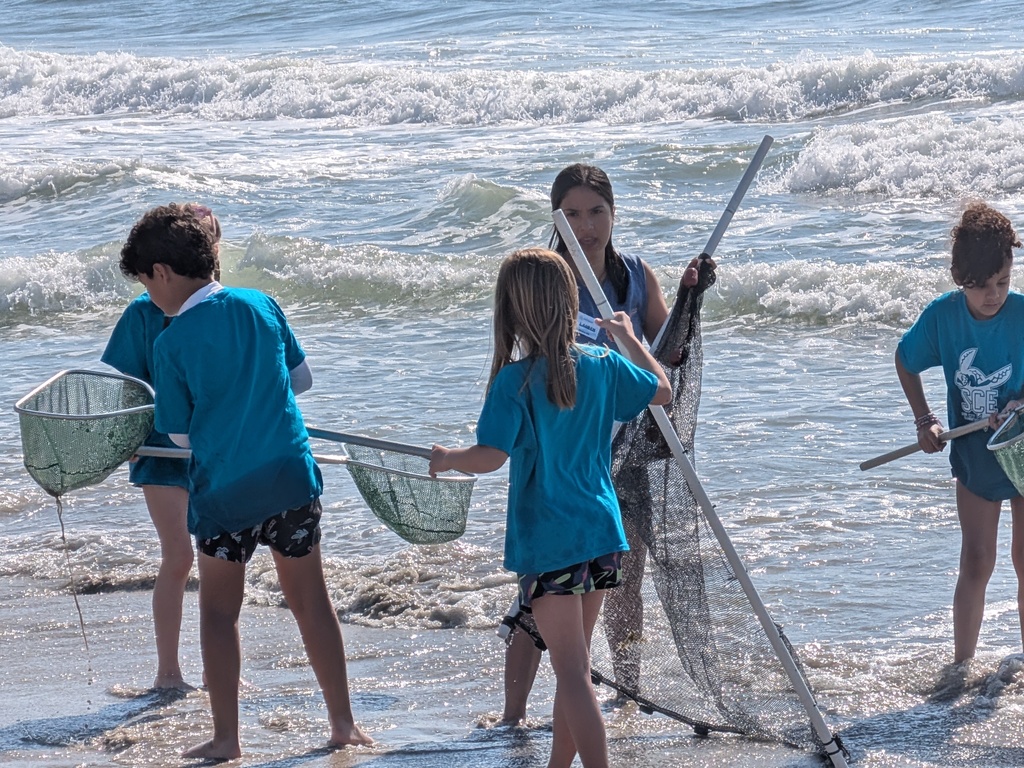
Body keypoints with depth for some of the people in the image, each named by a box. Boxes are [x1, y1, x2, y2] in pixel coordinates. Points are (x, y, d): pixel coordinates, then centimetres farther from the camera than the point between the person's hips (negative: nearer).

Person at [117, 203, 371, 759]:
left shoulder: (171, 343, -10)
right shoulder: (261, 306, 1)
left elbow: (180, 435, -3)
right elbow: (302, 379, 13)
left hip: (225, 490, -3)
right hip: (293, 478, 4)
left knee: (218, 612, 10)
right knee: (310, 599, 13)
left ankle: (226, 739, 10)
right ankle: (343, 722, 17)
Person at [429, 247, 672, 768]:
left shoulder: (515, 379, -14)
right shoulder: (601, 366, 2)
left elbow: (491, 456, -23)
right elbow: (662, 390, 19)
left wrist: (446, 459, -3)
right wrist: (627, 337, 31)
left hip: (547, 544, -6)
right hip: (601, 534, 6)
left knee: (573, 673, -6)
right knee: (575, 663, 19)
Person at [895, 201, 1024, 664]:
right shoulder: (942, 316, -15)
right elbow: (905, 362, 4)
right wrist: (924, 422, -4)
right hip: (974, 455, 1)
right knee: (976, 562, 1)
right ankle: (961, 666, 7)